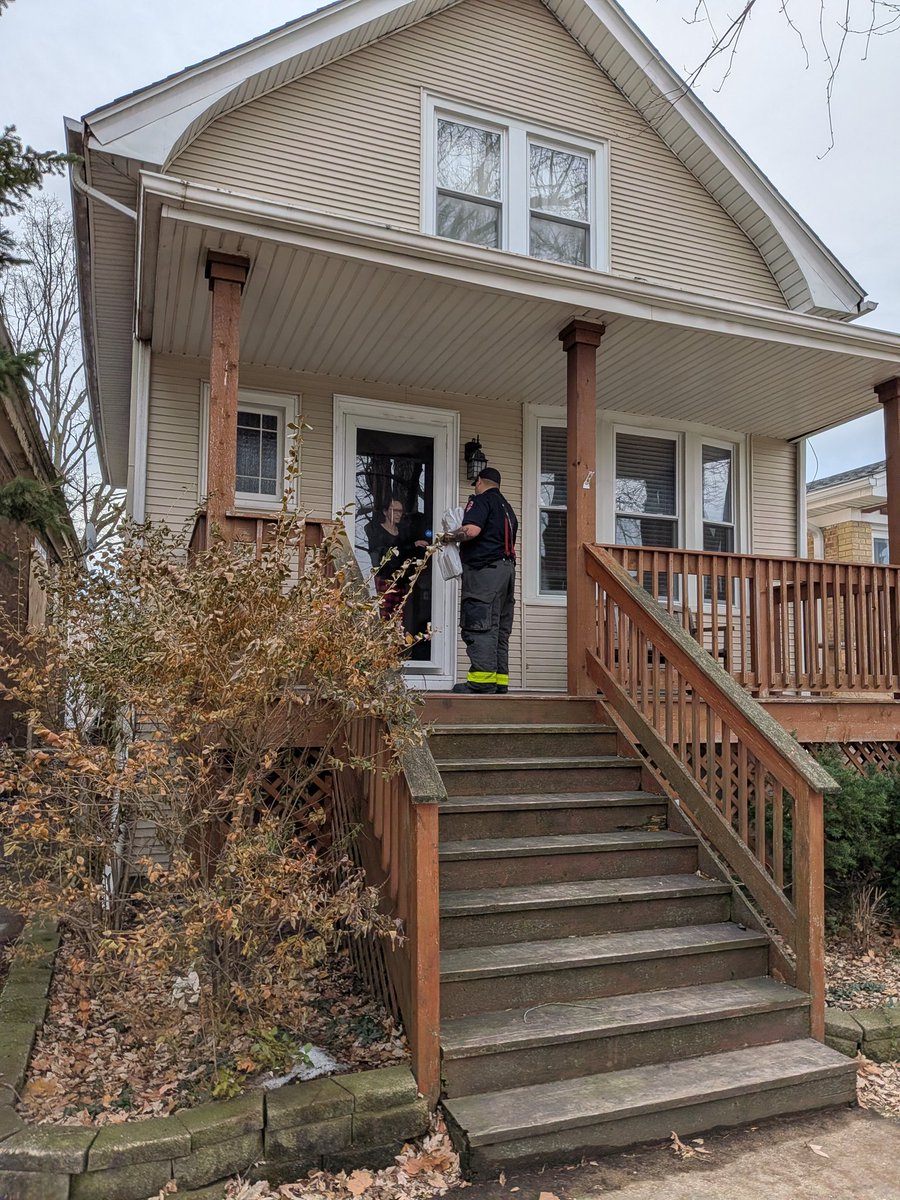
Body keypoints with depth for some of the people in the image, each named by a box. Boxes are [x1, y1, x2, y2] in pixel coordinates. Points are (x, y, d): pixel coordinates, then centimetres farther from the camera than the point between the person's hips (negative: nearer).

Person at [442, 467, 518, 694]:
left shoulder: (481, 500, -2)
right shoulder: (506, 506, 25)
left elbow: (472, 530, -19)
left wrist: (450, 537, -1)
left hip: (485, 569, -9)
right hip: (507, 567, 9)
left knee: (478, 626, -11)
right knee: (500, 629, 9)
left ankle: (482, 682, -16)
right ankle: (500, 682, 9)